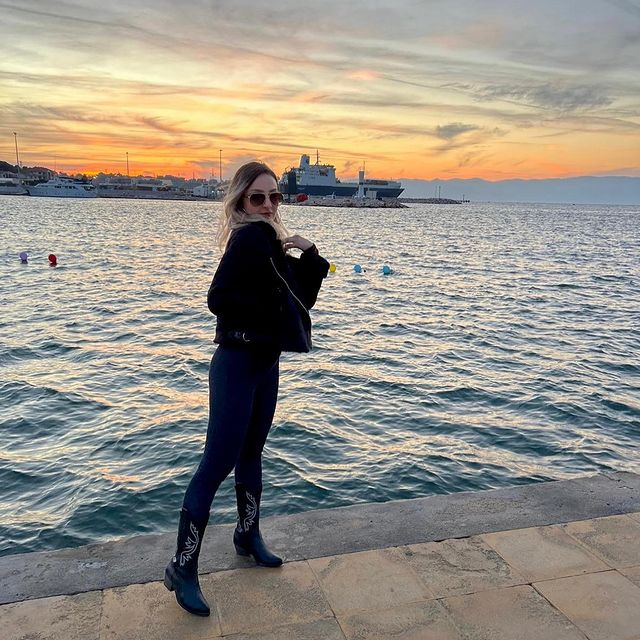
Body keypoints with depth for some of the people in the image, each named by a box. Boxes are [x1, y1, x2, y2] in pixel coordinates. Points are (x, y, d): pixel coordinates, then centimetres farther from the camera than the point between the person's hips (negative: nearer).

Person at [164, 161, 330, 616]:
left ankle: (248, 536, 35)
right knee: (218, 462, -5)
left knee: (251, 451, 19)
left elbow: (302, 296, 11)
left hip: (266, 361, 9)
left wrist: (310, 254, -3)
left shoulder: (271, 242, 11)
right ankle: (183, 568, 6)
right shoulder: (249, 238, -15)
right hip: (237, 362, -9)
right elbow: (220, 299, -25)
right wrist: (270, 311, -13)